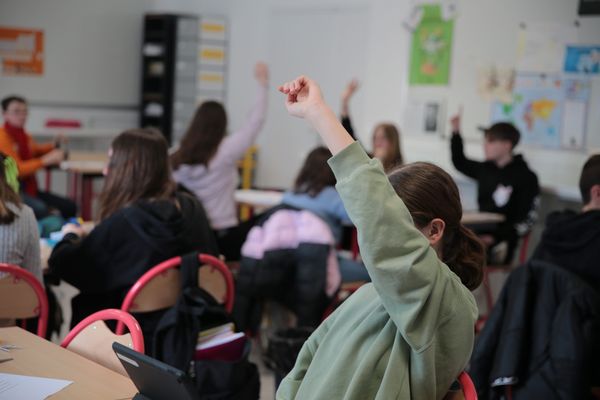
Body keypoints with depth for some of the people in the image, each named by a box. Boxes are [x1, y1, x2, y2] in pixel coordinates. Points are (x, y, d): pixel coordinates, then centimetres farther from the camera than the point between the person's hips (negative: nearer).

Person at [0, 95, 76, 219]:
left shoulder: (22, 135, 12)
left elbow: (37, 150, 34)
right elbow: (17, 169, -23)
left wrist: (55, 145, 13)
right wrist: (47, 159, -30)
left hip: (29, 188, 9)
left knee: (69, 207, -3)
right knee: (41, 209, -37)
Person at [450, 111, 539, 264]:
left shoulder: (526, 177, -5)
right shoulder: (486, 168, 13)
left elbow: (527, 219, -9)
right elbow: (460, 163, 31)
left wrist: (495, 237, -20)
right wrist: (456, 133, 22)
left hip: (503, 239, -6)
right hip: (482, 231, 6)